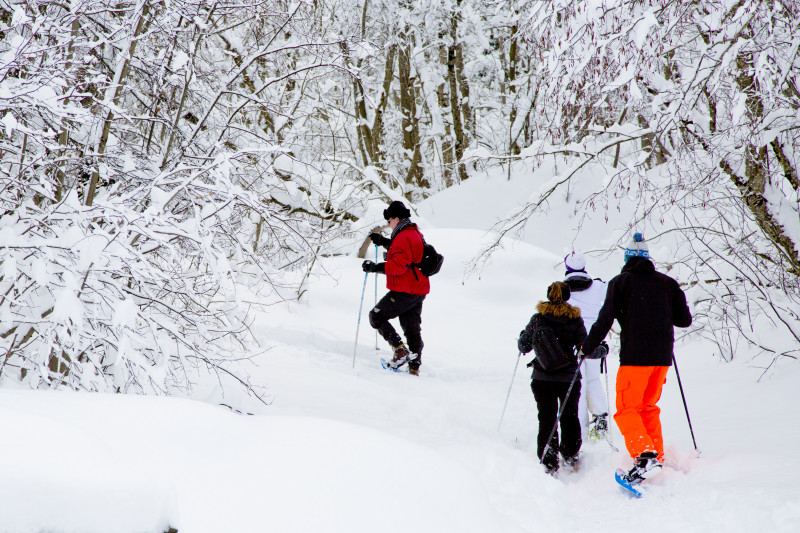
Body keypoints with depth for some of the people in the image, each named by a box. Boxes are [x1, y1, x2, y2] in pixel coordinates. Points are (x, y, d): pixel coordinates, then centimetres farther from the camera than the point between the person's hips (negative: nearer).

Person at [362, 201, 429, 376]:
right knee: (412, 329, 13)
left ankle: (400, 350, -11)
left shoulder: (403, 237, -17)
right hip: (419, 291, 10)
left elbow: (399, 265, -26)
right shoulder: (416, 233, 14)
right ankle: (414, 367, 12)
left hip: (404, 292, -10)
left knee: (376, 317, 0)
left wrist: (375, 267, -23)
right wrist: (384, 242, 27)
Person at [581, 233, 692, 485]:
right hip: (662, 355, 5)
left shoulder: (621, 282, 0)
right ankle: (657, 457, 17)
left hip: (634, 356, -5)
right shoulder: (667, 282, 11)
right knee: (648, 407, 20)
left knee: (627, 410, -4)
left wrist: (587, 346, 6)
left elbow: (605, 320, -6)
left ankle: (644, 456, -24)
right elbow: (685, 320, 11)